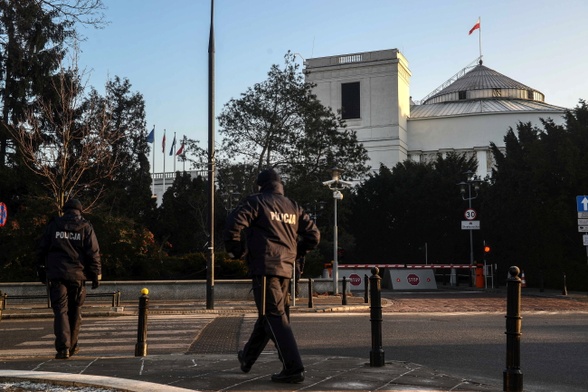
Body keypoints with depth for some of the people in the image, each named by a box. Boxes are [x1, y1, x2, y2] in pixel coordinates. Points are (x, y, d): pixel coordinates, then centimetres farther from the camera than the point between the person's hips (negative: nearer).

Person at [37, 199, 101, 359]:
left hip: (56, 274, 0)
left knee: (60, 311, -1)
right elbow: (94, 253, -2)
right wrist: (96, 275, 3)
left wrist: (41, 270, 18)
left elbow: (42, 249, 9)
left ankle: (63, 348, -12)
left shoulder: (53, 225, 6)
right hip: (77, 275, 0)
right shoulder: (86, 227, 2)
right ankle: (72, 346, 22)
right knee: (75, 311, 13)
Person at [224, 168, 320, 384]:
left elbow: (232, 226, -14)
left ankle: (293, 368, -13)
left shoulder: (255, 202, -1)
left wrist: (237, 251, 1)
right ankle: (248, 358, 35)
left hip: (264, 267, -6)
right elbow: (313, 235, 12)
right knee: (267, 314, 18)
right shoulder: (293, 207, 15)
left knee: (275, 317, -7)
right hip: (286, 268, 6)